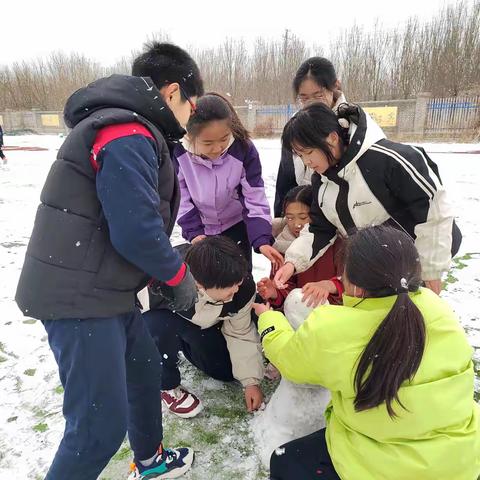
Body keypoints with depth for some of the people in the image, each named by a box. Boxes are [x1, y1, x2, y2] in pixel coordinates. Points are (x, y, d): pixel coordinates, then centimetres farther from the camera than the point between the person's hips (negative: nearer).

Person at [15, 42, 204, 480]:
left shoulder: (130, 129, 15)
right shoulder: (129, 136, -19)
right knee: (102, 425, -2)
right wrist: (180, 277, -7)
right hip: (79, 298, -11)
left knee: (145, 371, 23)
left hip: (103, 290, 11)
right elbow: (137, 232, -25)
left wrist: (174, 267, 10)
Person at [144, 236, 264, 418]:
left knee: (227, 371, -1)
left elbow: (240, 334, -15)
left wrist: (251, 381, -14)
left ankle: (186, 348, 28)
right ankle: (167, 386, -7)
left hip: (203, 326, 3)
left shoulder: (242, 286, -30)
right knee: (159, 326, -38)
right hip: (158, 320, -3)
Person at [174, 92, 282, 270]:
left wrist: (262, 240, -32)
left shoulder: (244, 149, -27)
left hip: (235, 227, -1)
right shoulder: (179, 151, -24)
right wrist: (193, 231, -16)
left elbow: (255, 198, -22)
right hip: (199, 228, 1)